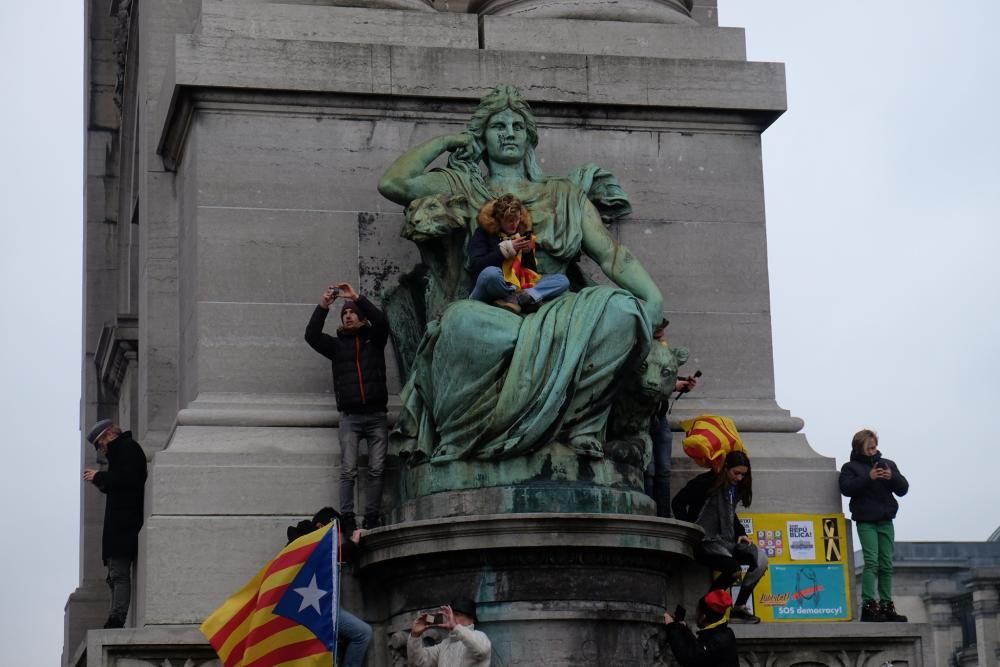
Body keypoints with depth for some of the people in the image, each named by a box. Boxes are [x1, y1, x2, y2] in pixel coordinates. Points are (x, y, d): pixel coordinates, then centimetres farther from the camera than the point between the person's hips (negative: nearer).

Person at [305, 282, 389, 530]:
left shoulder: (374, 340, 12)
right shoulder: (337, 345, 14)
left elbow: (381, 321, -7)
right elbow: (311, 335, 1)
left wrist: (357, 298, -10)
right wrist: (323, 305, -7)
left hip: (376, 416, 0)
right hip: (350, 417, 0)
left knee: (376, 470, -4)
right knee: (348, 471, -7)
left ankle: (371, 519, -2)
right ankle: (347, 520, -9)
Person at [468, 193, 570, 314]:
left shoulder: (522, 233, 14)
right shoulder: (484, 233, 1)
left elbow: (532, 272, 14)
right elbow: (475, 265, -14)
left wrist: (528, 252, -6)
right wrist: (506, 249, -16)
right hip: (489, 291, -5)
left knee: (562, 280, -9)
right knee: (491, 272, -40)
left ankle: (515, 298, -29)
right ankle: (524, 297, -17)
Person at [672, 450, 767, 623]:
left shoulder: (735, 487, 15)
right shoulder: (705, 483, -9)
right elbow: (678, 503, -9)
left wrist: (741, 534, 13)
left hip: (727, 541, 8)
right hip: (705, 542, -8)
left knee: (761, 558, -16)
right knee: (734, 569, -31)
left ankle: (739, 608, -11)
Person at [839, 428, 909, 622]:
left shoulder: (888, 464, 15)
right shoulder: (851, 467, 5)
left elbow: (903, 488, 10)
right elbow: (846, 488, -12)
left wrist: (892, 477, -10)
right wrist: (868, 477, -21)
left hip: (885, 521, 4)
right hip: (866, 521, -4)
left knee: (886, 564, 5)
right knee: (871, 562, -14)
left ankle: (886, 605, 10)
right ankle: (868, 605, -17)